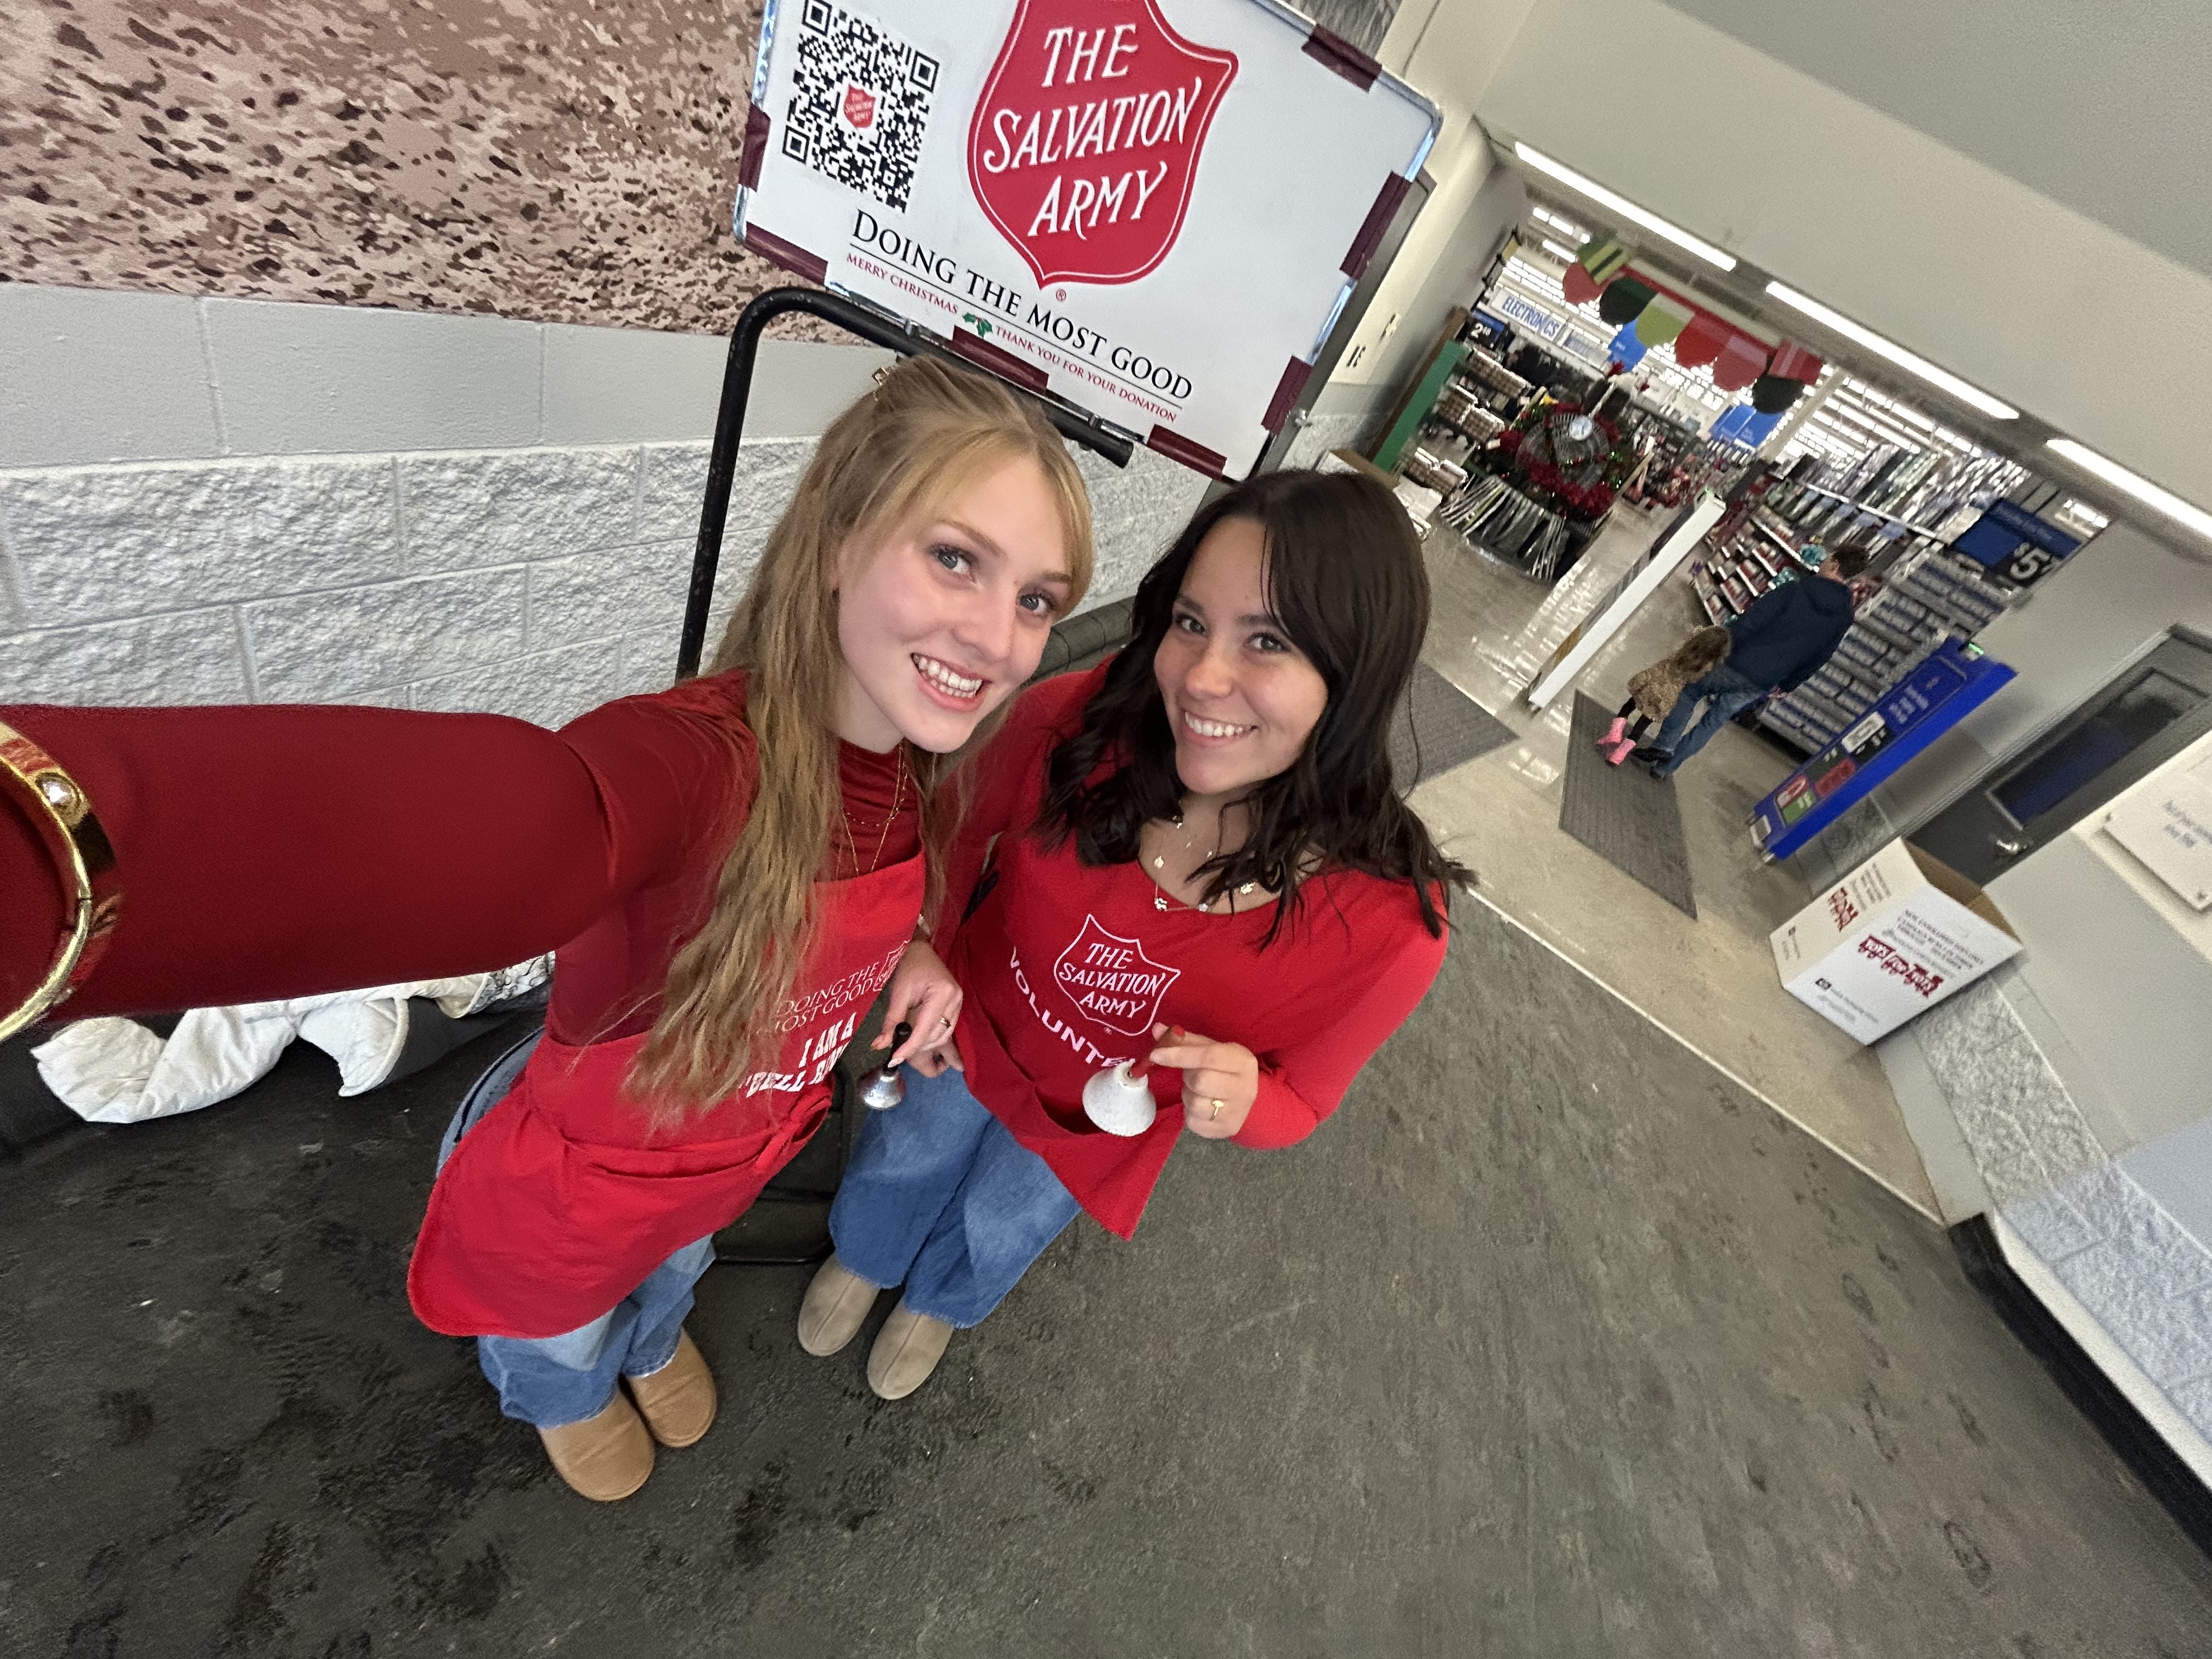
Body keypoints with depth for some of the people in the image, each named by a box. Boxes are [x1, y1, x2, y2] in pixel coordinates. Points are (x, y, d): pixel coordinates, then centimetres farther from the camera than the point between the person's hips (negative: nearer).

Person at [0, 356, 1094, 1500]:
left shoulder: (929, 769, -20)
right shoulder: (702, 762, -43)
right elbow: (473, 827, -65)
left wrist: (921, 947, -16)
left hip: (742, 1152, 5)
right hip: (577, 1193, -4)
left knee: (675, 1267, 40)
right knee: (561, 1335, 35)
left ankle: (653, 1339, 78)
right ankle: (566, 1394, 73)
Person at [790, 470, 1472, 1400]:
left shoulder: (1391, 921, -35)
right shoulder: (1073, 723, -35)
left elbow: (1300, 1099, -15)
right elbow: (957, 832, -11)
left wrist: (1241, 1102, -37)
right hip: (971, 1034, 1)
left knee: (997, 1229, 31)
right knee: (902, 1163, 32)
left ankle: (940, 1303, 73)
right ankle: (864, 1259, 74)